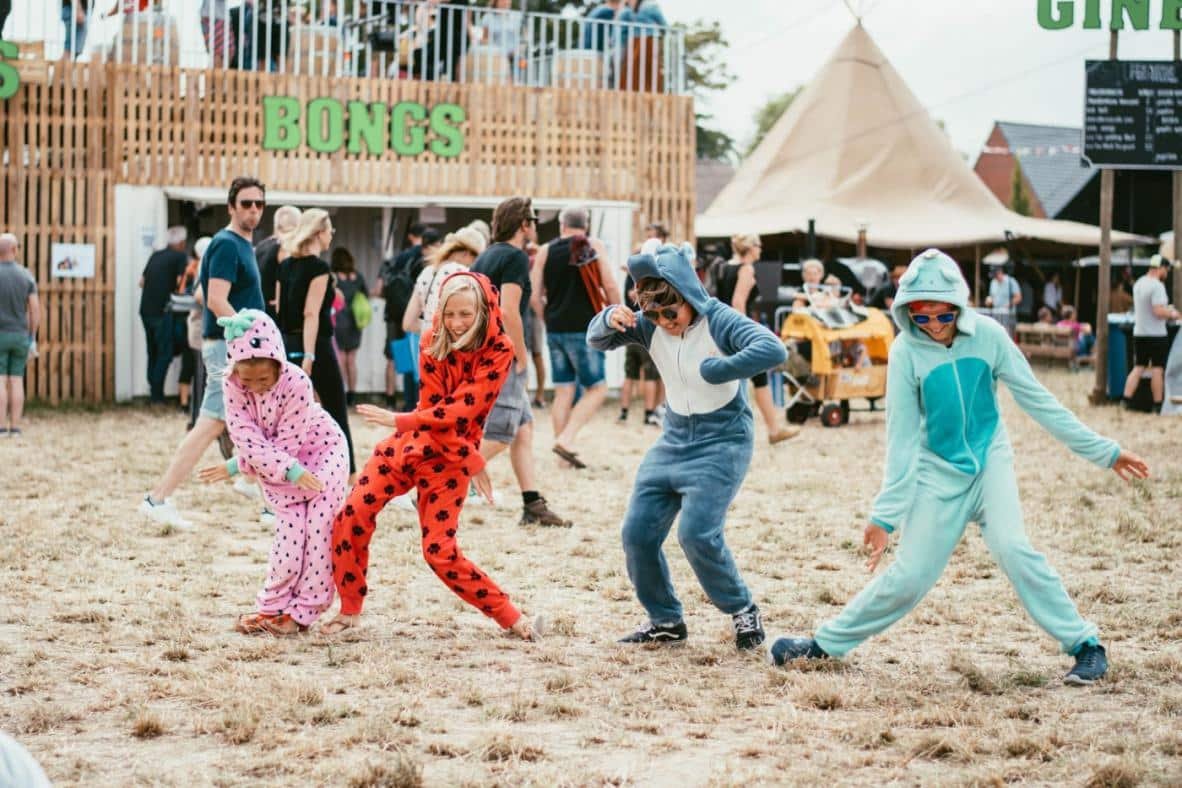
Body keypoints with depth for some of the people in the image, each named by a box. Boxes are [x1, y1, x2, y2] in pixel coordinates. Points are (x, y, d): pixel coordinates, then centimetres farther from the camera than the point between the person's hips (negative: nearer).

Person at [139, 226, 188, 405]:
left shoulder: (156, 255, 15)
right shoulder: (180, 256, -4)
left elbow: (142, 281, 17)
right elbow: (180, 282, -12)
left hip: (146, 308, 7)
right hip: (162, 310, -7)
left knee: (153, 353, 15)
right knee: (164, 354, -1)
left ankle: (153, 394, 17)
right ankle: (157, 396, -5)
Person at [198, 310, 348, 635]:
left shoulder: (296, 383, -33)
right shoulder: (232, 384, -23)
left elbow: (286, 442, -27)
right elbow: (247, 438, -25)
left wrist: (239, 466, -23)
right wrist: (289, 470, -33)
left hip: (321, 451, -2)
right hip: (275, 466, 2)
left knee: (318, 529, -11)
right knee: (290, 531, -8)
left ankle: (304, 611, -2)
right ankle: (273, 606, 6)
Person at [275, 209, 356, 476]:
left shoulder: (286, 266, 9)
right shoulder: (319, 268, -12)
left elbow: (280, 307, 12)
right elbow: (311, 313, -19)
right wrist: (309, 356, -22)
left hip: (289, 343, 7)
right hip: (315, 344, -7)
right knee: (336, 410, 6)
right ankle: (348, 470, 12)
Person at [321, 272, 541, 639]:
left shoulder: (499, 352, -13)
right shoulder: (434, 343, -4)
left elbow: (459, 410, -21)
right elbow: (434, 405, -9)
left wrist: (400, 421, -21)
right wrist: (471, 461, -16)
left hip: (447, 459, -4)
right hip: (408, 444, 4)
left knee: (440, 552, -11)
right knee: (350, 518, -10)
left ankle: (509, 616, 4)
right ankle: (350, 609, 8)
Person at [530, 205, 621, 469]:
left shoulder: (546, 251, 7)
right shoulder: (594, 247, -2)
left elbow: (535, 295, 4)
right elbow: (610, 287, -7)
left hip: (555, 330, 4)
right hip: (585, 329, -4)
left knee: (563, 391, 10)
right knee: (597, 389, 2)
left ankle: (562, 440, 10)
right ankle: (567, 439, -12)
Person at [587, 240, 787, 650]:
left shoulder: (719, 321, -19)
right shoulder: (651, 326, -2)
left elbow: (773, 350, -35)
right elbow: (597, 340, 8)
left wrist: (714, 369, -29)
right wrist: (609, 320, -16)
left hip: (722, 441, -7)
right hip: (674, 439, 7)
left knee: (698, 534, -19)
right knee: (638, 532, 0)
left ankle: (743, 611, 3)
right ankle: (666, 621, 17)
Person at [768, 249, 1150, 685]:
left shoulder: (988, 336, -12)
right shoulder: (907, 350, -15)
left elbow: (1037, 399, -4)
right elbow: (901, 437, -11)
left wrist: (1104, 451, -4)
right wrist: (886, 514, -12)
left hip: (990, 458, 0)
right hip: (938, 471, 0)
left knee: (1011, 547, -23)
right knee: (910, 576, -2)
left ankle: (1086, 644, -13)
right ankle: (827, 642, 16)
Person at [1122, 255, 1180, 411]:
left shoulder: (1138, 284, 10)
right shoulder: (1157, 286, -17)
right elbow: (1159, 312, -24)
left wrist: (1166, 310, 19)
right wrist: (1172, 314, -6)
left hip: (1139, 332, 7)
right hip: (1156, 334, -7)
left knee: (1138, 368, 10)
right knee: (1157, 369, 1)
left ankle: (1126, 399, 3)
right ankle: (1158, 404, 6)